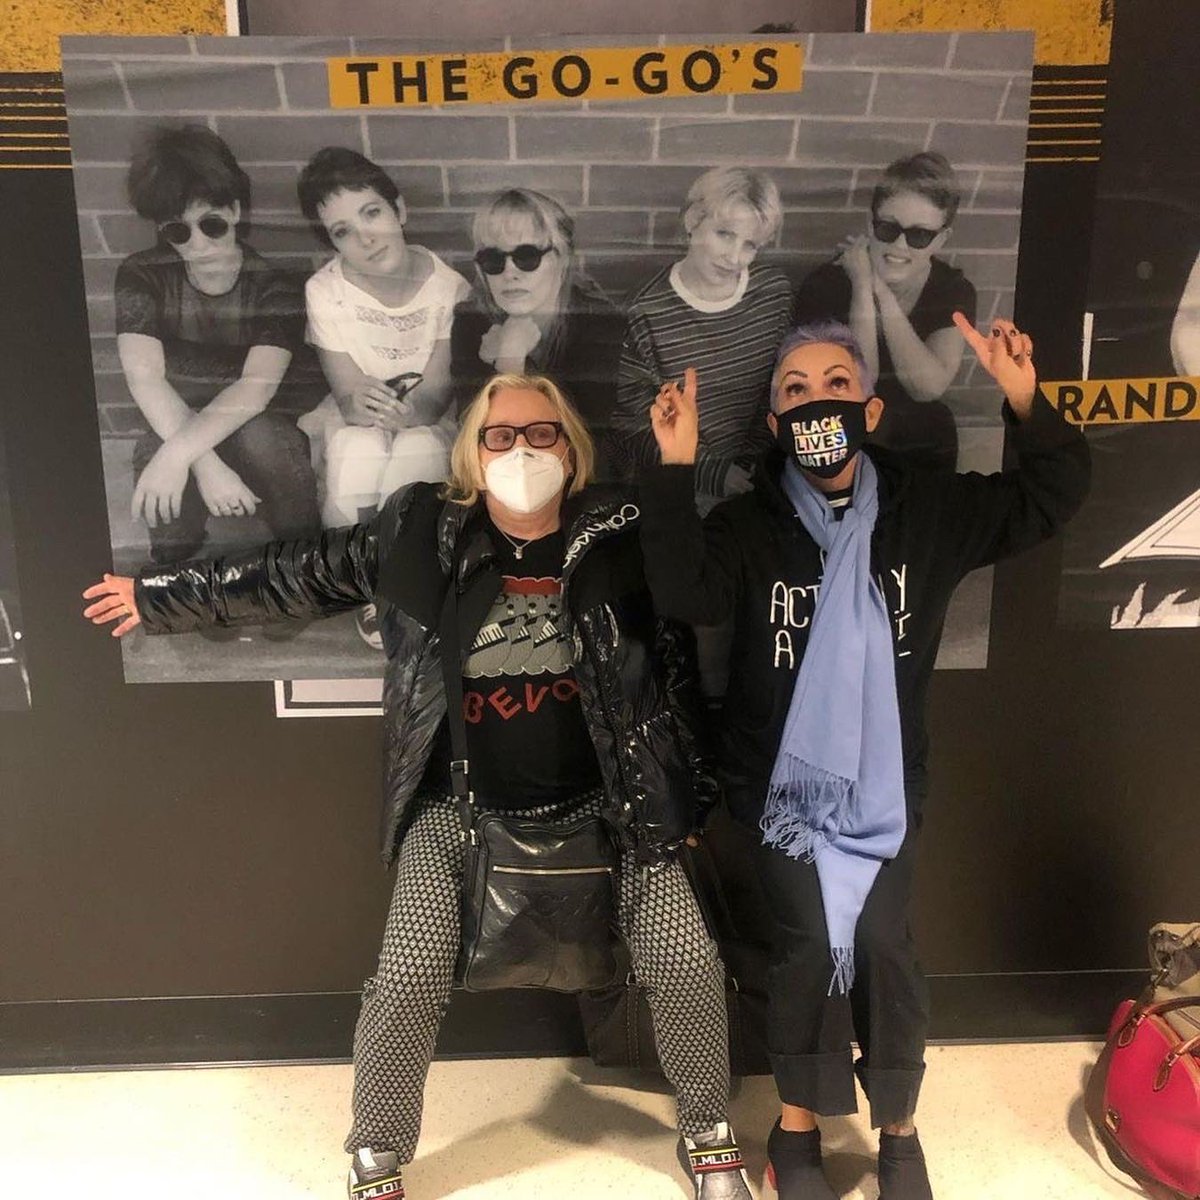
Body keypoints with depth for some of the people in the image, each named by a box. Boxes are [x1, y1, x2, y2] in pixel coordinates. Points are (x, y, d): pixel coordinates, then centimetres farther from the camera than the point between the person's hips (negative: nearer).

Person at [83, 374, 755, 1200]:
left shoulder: (623, 536, -7)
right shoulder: (421, 533, -5)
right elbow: (299, 575, 5)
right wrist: (163, 598, 10)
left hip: (603, 804, 0)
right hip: (461, 805, 0)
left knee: (686, 959, -3)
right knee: (409, 980, -8)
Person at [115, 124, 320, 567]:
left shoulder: (274, 289, -12)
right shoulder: (142, 276, -8)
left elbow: (256, 387, -27)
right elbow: (144, 377, -21)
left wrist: (179, 453, -40)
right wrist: (206, 464, -35)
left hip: (254, 432, 0)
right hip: (175, 427, 1)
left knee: (259, 434, -36)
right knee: (155, 452, -34)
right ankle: (176, 567, -8)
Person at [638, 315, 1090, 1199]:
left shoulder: (927, 508, -1)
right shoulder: (749, 524, -8)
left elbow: (1050, 500, 0)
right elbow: (684, 596, -24)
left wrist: (1027, 403, -16)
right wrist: (676, 472, -31)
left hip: (886, 777, 1)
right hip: (785, 777, -1)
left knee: (882, 940, -7)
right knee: (810, 941, -9)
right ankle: (797, 1128, 17)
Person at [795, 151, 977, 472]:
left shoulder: (955, 291, -6)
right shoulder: (824, 286, -15)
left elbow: (929, 387, -21)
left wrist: (883, 294, -23)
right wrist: (863, 289, -27)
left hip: (921, 444, 2)